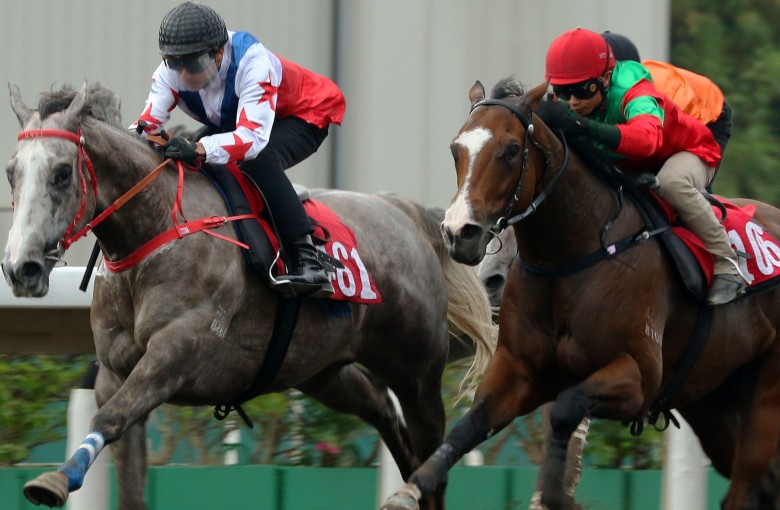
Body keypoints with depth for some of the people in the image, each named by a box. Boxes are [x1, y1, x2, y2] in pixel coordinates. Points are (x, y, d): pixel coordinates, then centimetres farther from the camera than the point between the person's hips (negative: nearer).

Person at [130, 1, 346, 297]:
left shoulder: (252, 64, -39)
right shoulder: (170, 73, -21)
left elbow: (253, 138, -50)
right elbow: (150, 120, -28)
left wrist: (197, 150, -65)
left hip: (305, 117, -7)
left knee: (259, 160, -37)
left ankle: (307, 259, -40)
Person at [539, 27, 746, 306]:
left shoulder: (634, 95, -39)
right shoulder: (566, 106, -18)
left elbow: (648, 138, -61)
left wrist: (585, 127, -75)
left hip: (688, 153, -6)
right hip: (629, 168, 6)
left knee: (670, 182, -41)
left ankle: (726, 265, -28)